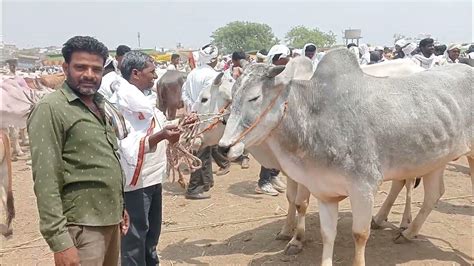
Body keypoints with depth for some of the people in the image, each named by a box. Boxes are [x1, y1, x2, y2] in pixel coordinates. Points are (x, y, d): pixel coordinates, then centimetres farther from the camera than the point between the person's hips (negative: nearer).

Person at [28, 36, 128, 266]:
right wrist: (59, 241, -21)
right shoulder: (51, 109, -13)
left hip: (110, 220, 8)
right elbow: (46, 180, -18)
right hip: (82, 227, -8)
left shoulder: (100, 105, 12)